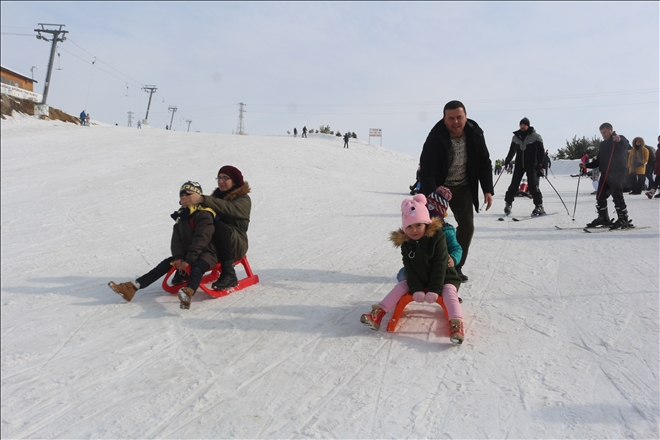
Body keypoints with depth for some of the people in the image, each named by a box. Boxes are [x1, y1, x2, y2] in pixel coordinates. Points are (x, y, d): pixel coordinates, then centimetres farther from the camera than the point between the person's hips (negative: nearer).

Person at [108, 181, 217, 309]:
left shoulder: (204, 215, -11)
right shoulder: (182, 217, 13)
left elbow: (201, 240, -20)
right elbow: (176, 240, 5)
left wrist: (189, 260, -25)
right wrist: (178, 258, -12)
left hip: (206, 253, -7)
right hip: (186, 254, 8)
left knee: (196, 268, -36)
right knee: (166, 264, -8)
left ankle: (188, 293, -69)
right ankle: (132, 287, -16)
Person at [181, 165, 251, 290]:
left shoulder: (243, 199, -3)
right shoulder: (217, 195, 18)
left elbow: (228, 208, -26)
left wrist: (202, 199, -38)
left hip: (236, 245, -5)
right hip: (214, 245, 6)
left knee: (220, 226, -34)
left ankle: (229, 274, -34)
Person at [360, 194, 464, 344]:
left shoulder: (437, 237, -19)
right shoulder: (405, 243, -8)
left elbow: (439, 266, -20)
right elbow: (410, 268, -8)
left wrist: (434, 290, -25)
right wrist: (416, 289, -21)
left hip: (444, 278, -3)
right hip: (419, 280, 3)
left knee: (449, 293, -28)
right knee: (400, 286, -11)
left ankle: (456, 324, -40)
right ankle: (378, 314, -19)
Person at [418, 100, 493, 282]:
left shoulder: (475, 134, -11)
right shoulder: (435, 138, -24)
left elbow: (484, 163, 1)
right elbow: (426, 170, -27)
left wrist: (487, 190, -5)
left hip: (463, 188, 4)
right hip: (438, 187, -4)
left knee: (467, 226, -1)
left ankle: (456, 267, 13)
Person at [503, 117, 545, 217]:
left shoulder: (535, 136, -4)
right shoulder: (516, 137, 8)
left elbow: (541, 151, -5)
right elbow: (512, 150, 19)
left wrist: (540, 164, -14)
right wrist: (508, 160, 7)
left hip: (531, 164, -3)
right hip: (519, 164, 3)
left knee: (532, 185, -9)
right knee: (514, 184, -1)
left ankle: (539, 206, -2)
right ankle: (508, 203, 13)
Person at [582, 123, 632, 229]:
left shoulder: (620, 139, 0)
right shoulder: (602, 145, 21)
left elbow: (626, 145, -25)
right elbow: (598, 161, 21)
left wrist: (619, 140, -47)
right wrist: (587, 165, 6)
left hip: (617, 172, -8)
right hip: (605, 173, 8)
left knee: (617, 196, -12)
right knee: (600, 196, 8)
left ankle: (623, 219, -6)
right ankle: (603, 218, 20)